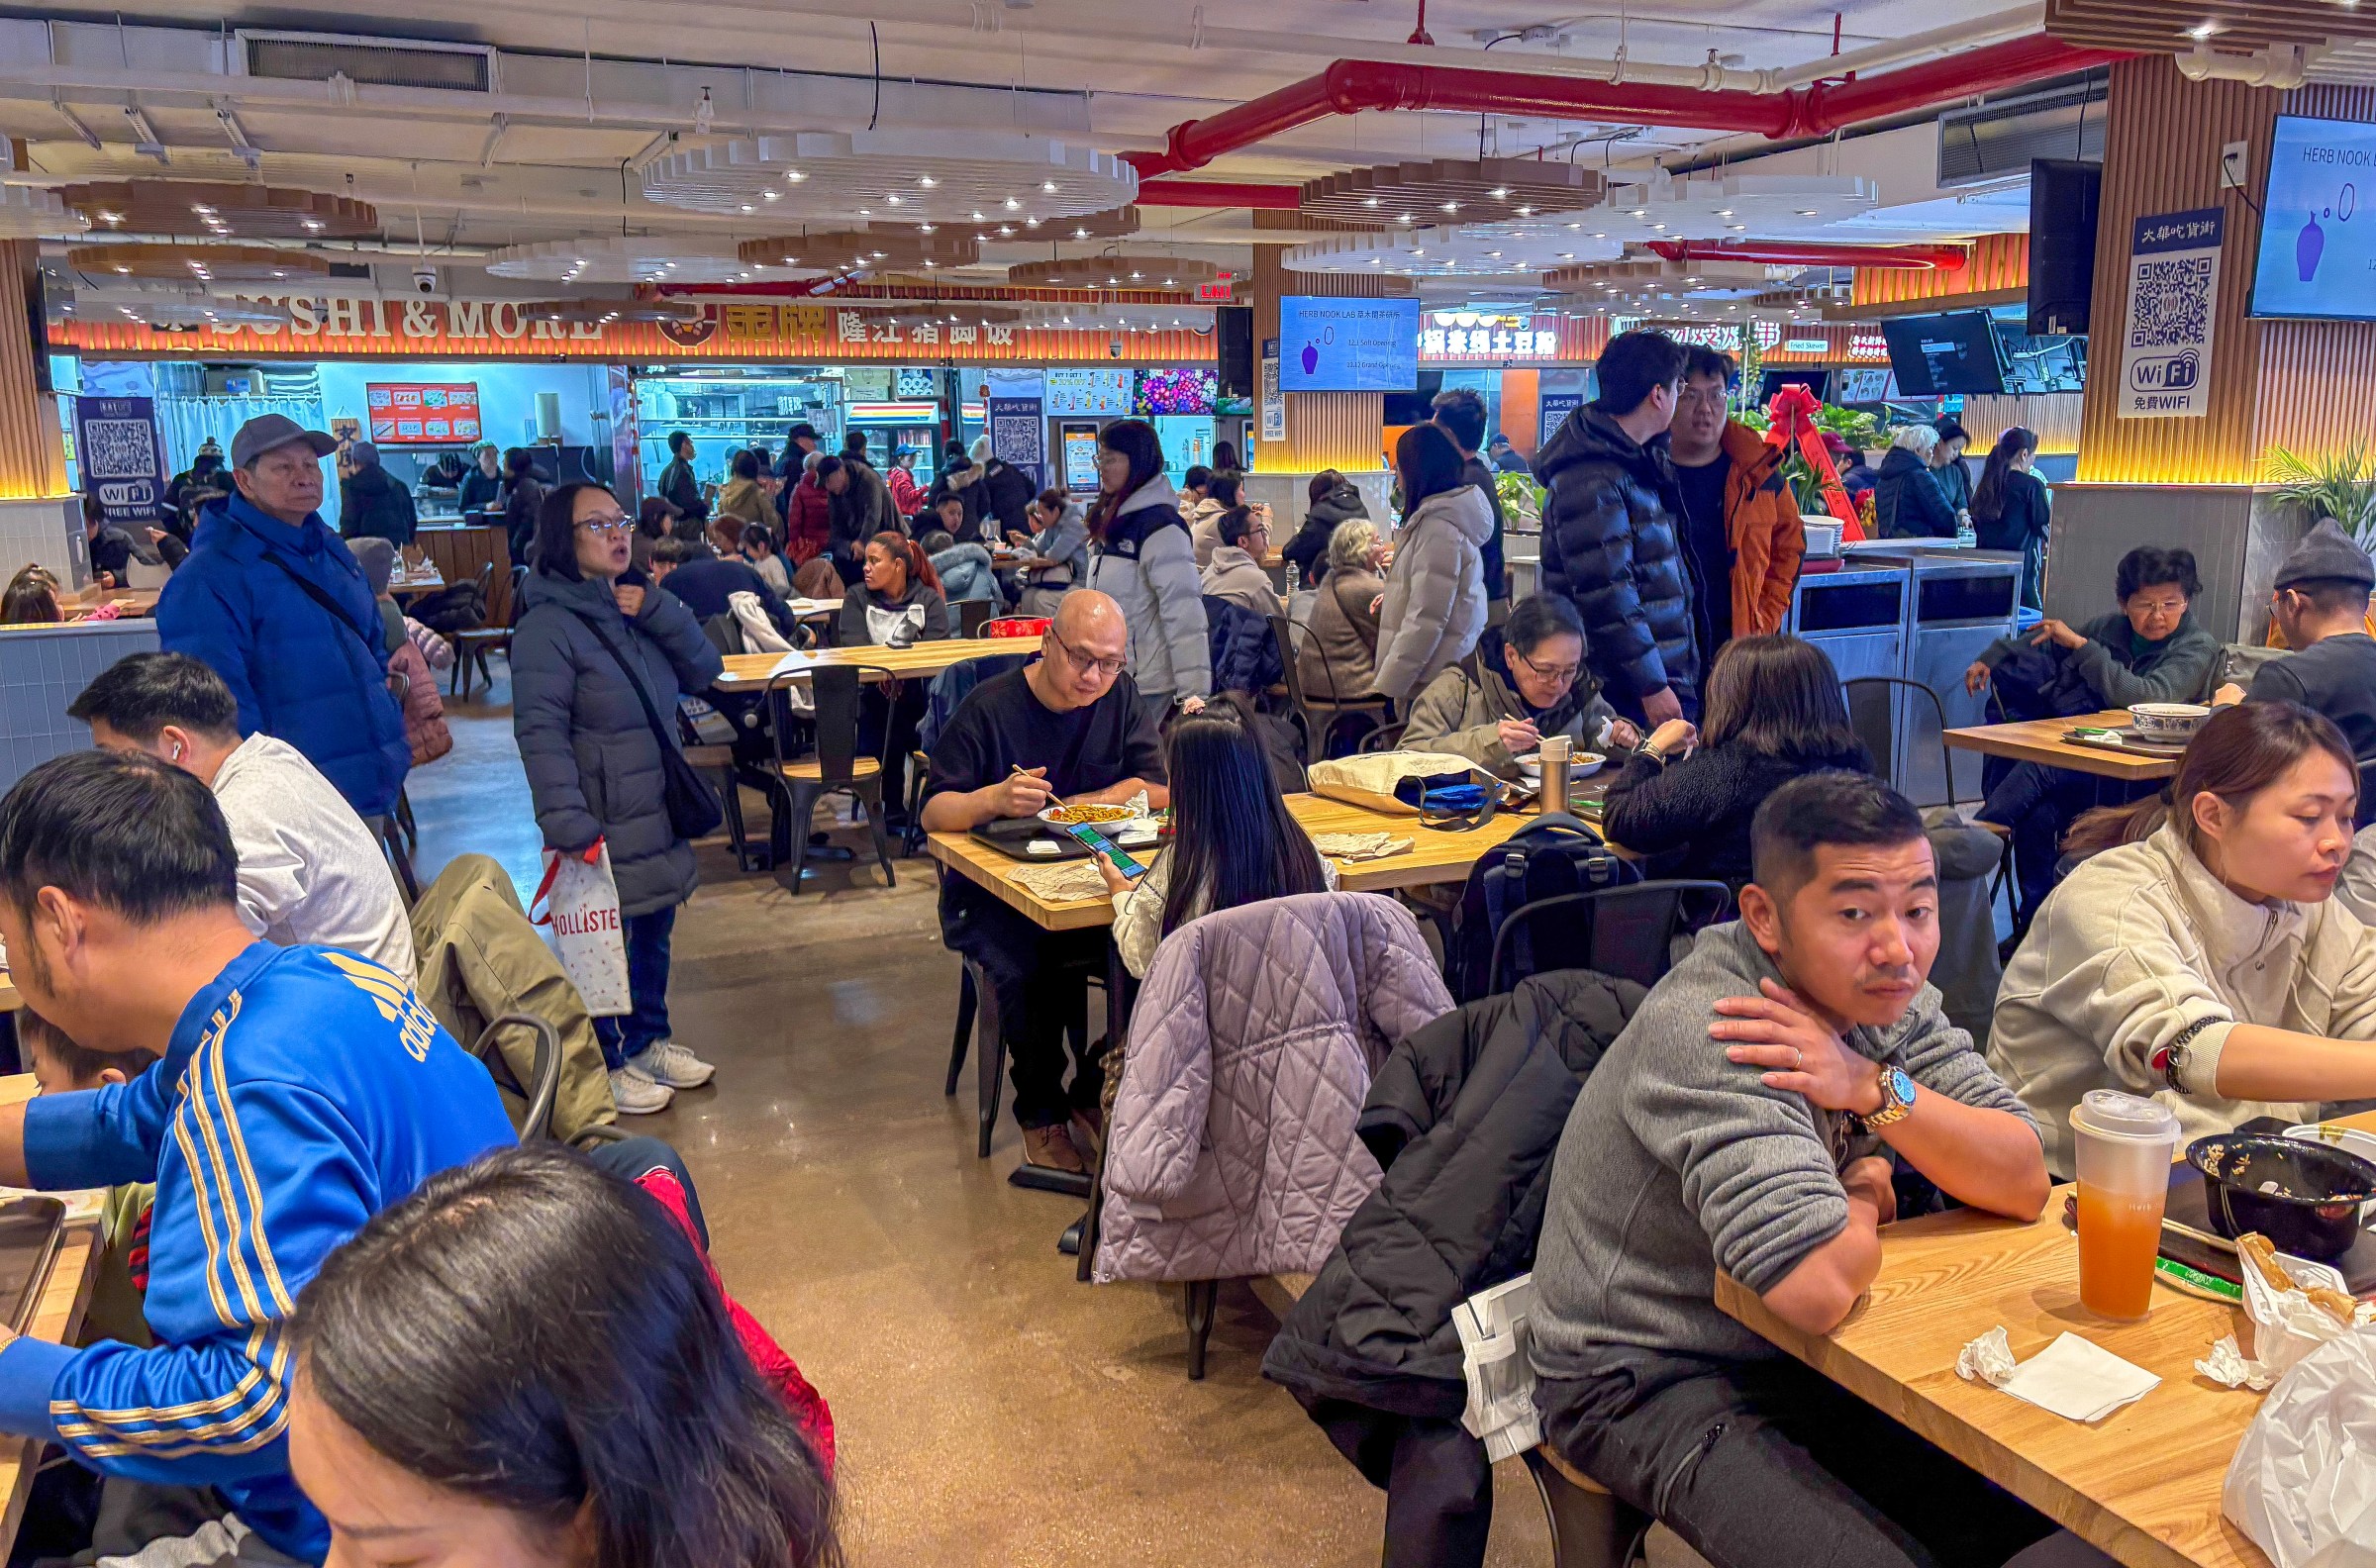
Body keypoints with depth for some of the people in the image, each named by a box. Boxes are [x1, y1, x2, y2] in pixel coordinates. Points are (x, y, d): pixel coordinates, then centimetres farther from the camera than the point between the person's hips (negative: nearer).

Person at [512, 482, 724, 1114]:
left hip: (659, 818, 8)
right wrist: (566, 823, -29)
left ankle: (647, 1039, 36)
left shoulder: (635, 608, 9)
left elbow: (704, 670, 4)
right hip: (601, 827, -8)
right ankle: (605, 1064, 23)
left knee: (653, 933, 19)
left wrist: (659, 611, -10)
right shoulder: (548, 625, -16)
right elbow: (541, 732, -22)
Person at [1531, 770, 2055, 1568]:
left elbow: (2025, 1181, -7)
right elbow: (1819, 1286, -37)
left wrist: (1872, 1088, -23)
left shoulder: (1880, 992, -2)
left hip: (1795, 1350, 8)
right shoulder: (1705, 1030, -29)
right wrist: (1866, 1197, -15)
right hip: (1649, 1377, -7)